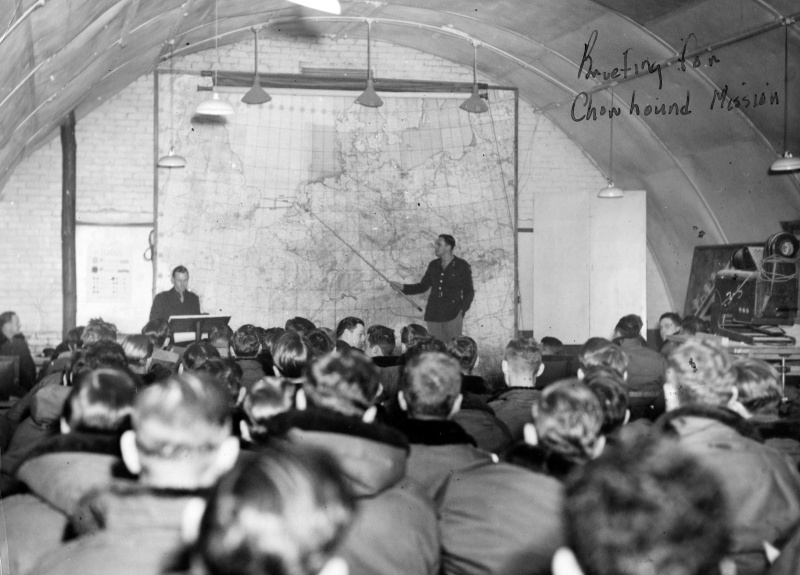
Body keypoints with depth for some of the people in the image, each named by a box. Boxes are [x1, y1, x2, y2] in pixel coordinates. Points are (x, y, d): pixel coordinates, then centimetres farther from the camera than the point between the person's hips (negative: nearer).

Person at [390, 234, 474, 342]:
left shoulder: (462, 266, -1)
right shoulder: (433, 265, 12)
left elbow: (469, 291, 1)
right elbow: (422, 287, 19)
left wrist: (462, 309, -13)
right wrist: (403, 287, 7)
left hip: (453, 316, -4)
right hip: (433, 315, 4)